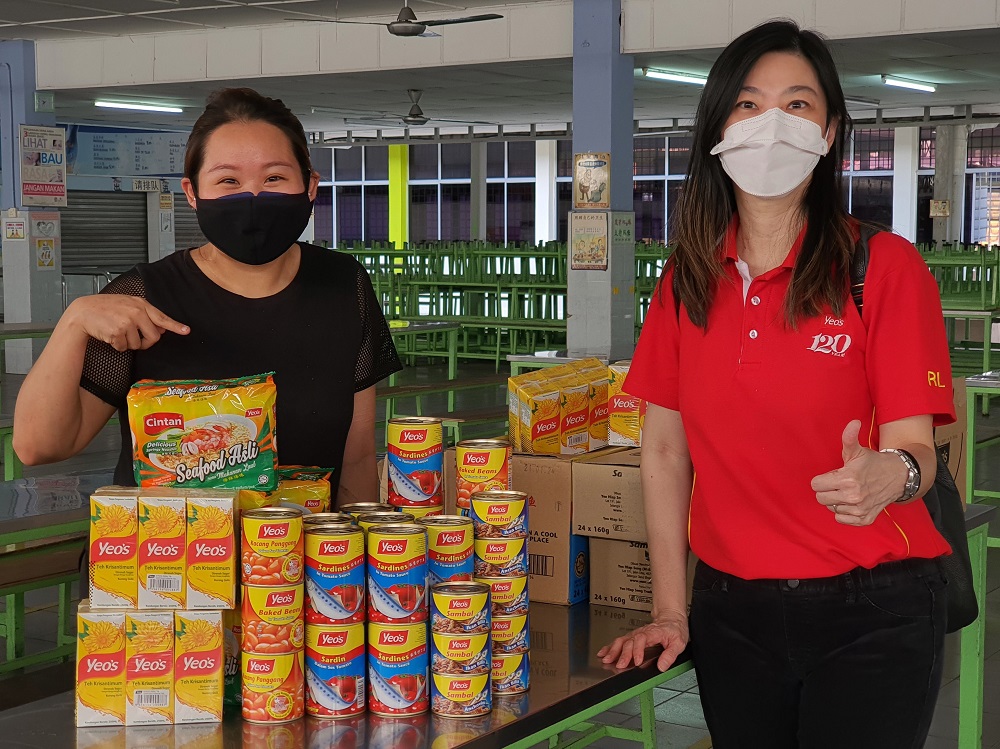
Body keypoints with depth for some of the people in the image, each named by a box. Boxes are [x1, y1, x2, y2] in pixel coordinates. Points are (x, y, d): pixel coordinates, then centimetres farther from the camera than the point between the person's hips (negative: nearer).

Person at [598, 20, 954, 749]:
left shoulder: (884, 265, -8)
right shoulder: (688, 279, 3)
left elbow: (915, 449, -13)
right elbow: (665, 449, 7)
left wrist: (889, 474, -36)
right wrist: (671, 609, 3)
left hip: (870, 614, -3)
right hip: (731, 610, 4)